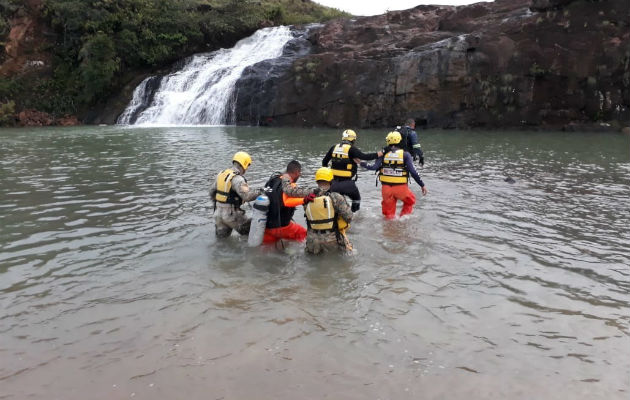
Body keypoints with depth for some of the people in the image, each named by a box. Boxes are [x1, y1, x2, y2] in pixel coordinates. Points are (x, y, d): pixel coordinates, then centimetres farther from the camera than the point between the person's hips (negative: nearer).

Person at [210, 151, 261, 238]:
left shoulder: (221, 174, 6)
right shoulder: (237, 179, -19)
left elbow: (212, 192, 13)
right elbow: (247, 196, -28)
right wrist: (259, 192, -13)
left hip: (218, 212, 7)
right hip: (231, 214, -7)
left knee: (221, 236, 22)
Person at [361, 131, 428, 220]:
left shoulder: (384, 154, -1)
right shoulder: (405, 154, -5)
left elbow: (374, 167, -8)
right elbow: (413, 172, -10)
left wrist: (365, 165, 10)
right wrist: (422, 185, -2)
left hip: (386, 187, 2)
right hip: (401, 188, -2)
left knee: (388, 214, 16)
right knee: (410, 201, 28)